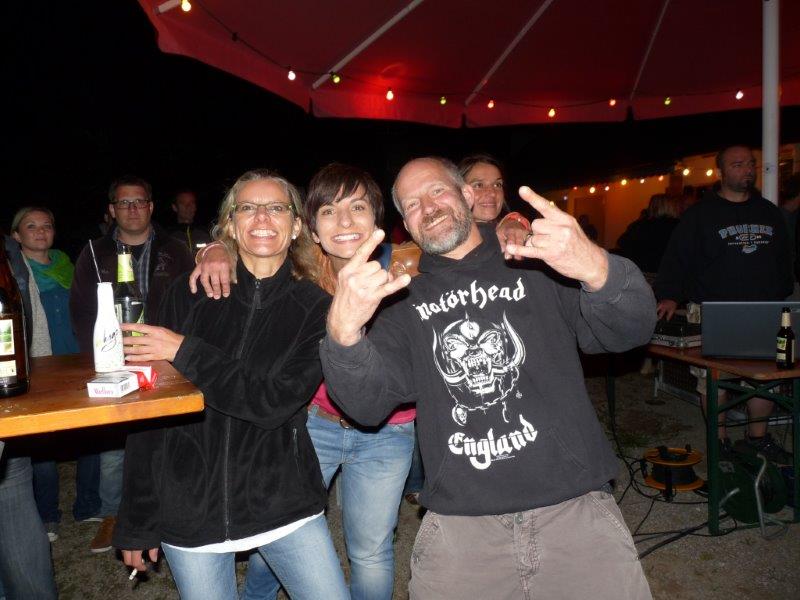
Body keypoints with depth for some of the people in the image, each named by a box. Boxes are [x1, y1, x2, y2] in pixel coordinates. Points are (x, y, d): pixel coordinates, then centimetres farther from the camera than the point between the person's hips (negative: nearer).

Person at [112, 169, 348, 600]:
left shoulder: (315, 307, -5)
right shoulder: (190, 294, -3)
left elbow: (275, 401, -16)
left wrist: (185, 353, -17)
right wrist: (136, 521, 1)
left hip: (284, 504, 0)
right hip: (188, 508, 1)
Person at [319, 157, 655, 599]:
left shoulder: (539, 267, 3)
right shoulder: (404, 300, 8)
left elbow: (632, 330, -9)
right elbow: (368, 404, -4)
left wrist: (597, 271, -31)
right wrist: (344, 332, -26)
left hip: (576, 508, 0)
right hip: (458, 525, 1)